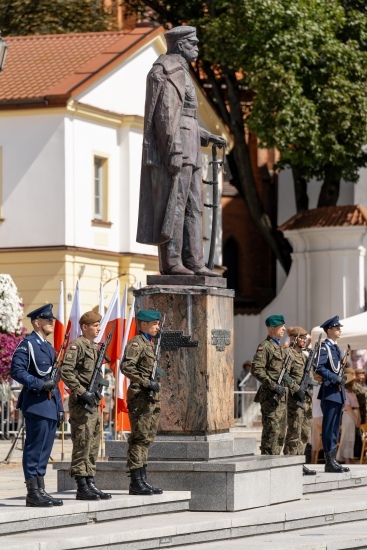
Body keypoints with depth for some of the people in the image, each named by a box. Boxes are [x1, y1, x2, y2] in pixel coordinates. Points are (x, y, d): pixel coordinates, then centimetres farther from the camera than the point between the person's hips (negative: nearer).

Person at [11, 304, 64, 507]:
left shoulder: (49, 347, 21)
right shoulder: (27, 344, -6)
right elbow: (16, 370, -15)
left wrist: (59, 407, 19)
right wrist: (40, 385, -23)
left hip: (51, 406, 9)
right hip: (36, 404, -9)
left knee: (44, 451, 10)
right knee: (34, 449, -7)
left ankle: (40, 491, 13)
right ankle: (33, 493, -6)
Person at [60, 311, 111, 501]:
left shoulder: (94, 348, 18)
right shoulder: (76, 345, -10)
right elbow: (66, 372, -19)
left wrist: (98, 392, 15)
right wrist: (82, 392, -22)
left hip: (94, 403, 9)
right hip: (81, 404, -9)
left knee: (93, 445, 10)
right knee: (82, 444, -8)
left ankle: (90, 483, 14)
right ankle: (82, 487, -8)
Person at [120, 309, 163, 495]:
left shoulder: (151, 344, 19)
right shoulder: (136, 343, -10)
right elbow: (126, 367, -23)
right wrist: (146, 383, -22)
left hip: (152, 398, 10)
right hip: (140, 398, -10)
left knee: (147, 438, 10)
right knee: (140, 438, -9)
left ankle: (142, 481, 14)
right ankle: (137, 482, -8)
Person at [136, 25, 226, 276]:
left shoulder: (179, 72, 23)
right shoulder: (171, 70, -11)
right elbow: (166, 114, -19)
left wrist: (207, 136, 24)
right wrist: (174, 152, -24)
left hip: (184, 150, 10)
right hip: (174, 147, -10)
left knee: (192, 206, 7)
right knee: (173, 205, -9)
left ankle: (193, 262, 6)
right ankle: (171, 262, -8)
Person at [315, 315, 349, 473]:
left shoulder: (336, 348, 18)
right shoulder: (324, 347, -10)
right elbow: (319, 367, -21)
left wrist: (341, 380, 11)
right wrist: (335, 378, -20)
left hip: (338, 392, 9)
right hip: (329, 392, -9)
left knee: (335, 428, 11)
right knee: (329, 427, -7)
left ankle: (333, 461, 15)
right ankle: (330, 462, -6)